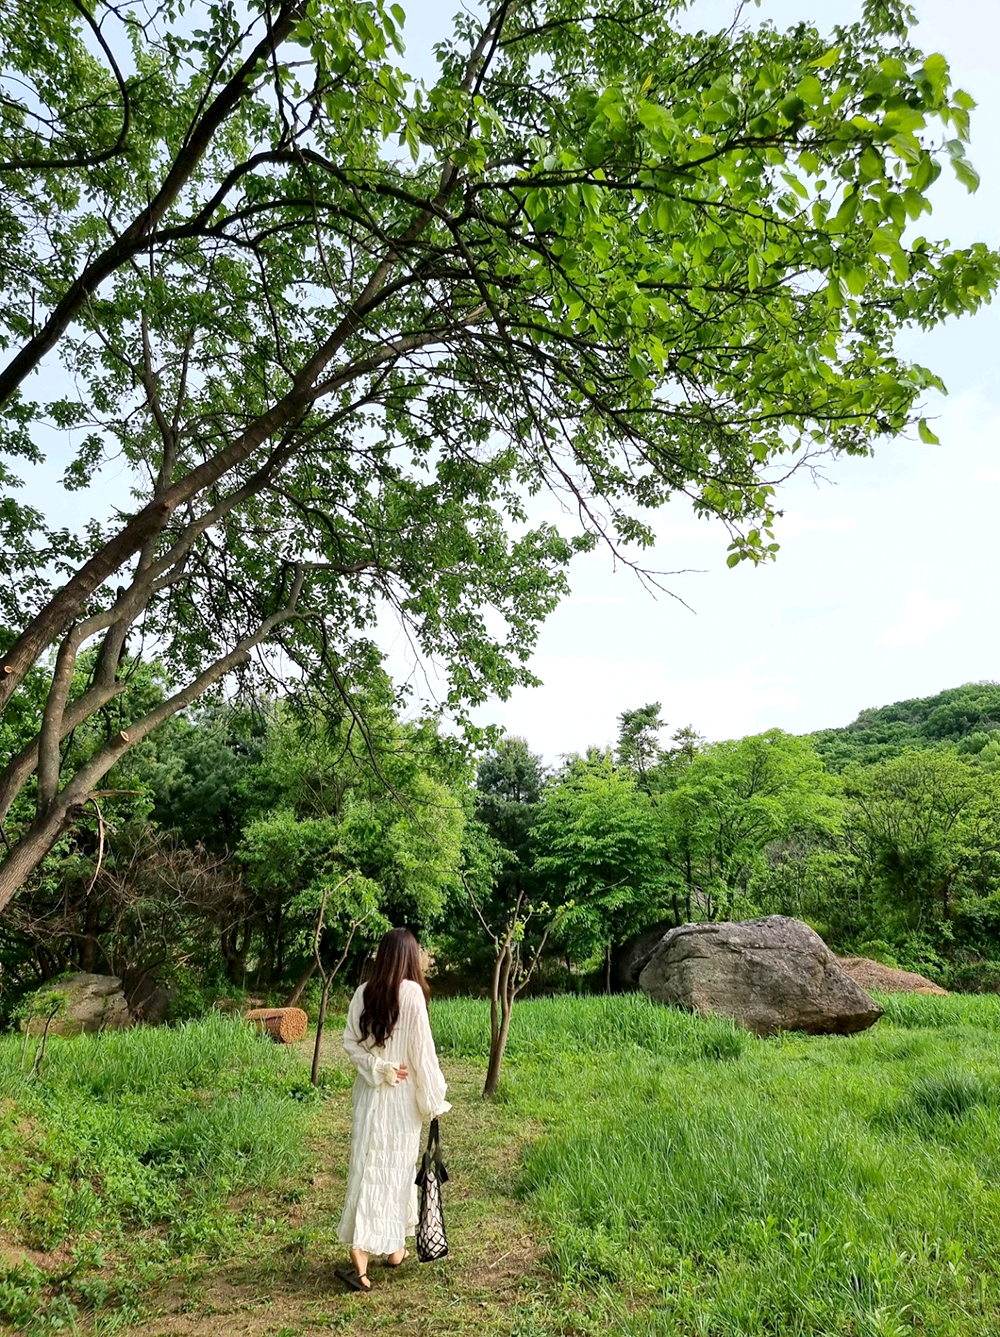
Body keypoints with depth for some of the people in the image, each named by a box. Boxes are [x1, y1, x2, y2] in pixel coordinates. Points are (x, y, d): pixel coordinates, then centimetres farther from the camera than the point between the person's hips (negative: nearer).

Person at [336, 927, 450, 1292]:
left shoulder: (363, 992, -3)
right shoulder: (411, 992, -16)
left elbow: (350, 1042, -2)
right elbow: (422, 1050, -13)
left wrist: (378, 1068, -6)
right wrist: (433, 1099, -4)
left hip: (369, 1093, 3)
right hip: (402, 1097, -3)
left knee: (368, 1166, 10)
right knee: (398, 1167, 11)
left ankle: (360, 1253, 6)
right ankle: (395, 1247, 26)